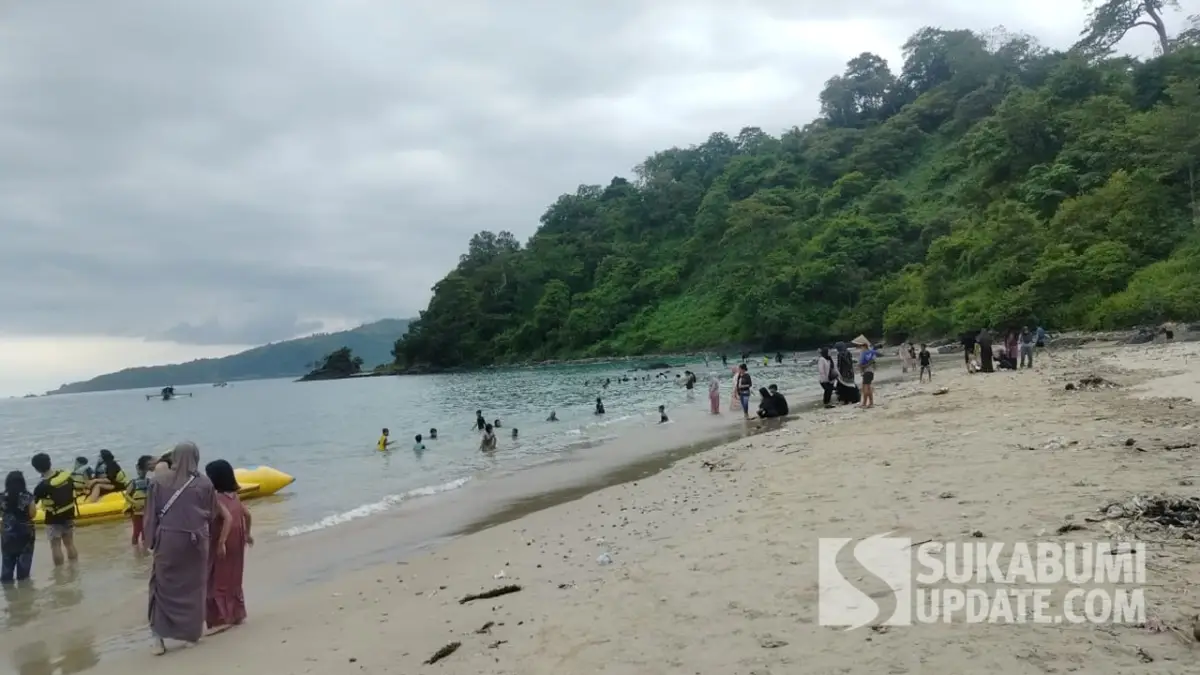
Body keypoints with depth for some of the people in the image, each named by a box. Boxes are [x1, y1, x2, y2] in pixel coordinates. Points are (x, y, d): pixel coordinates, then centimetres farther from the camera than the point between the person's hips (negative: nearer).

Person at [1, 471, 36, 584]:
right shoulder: (27, 496, -15)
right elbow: (32, 514, -11)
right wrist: (33, 503, 3)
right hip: (25, 532, -2)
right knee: (24, 556, 11)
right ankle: (22, 576, 16)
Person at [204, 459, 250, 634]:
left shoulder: (217, 498, -18)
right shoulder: (234, 496, 6)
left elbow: (228, 518, -29)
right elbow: (247, 515, 11)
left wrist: (221, 543, -28)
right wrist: (247, 534, 23)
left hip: (224, 543, -8)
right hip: (237, 542, 8)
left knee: (218, 580, 1)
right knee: (233, 579, 17)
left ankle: (221, 619, 0)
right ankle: (237, 614, 24)